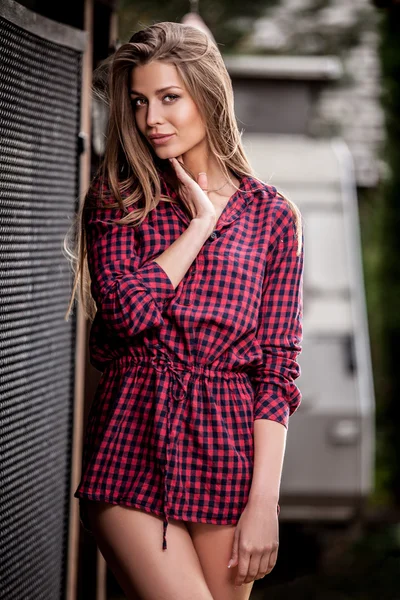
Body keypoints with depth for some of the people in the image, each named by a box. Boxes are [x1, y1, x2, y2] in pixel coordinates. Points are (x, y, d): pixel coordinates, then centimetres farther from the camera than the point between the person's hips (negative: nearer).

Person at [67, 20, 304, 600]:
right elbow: (128, 310, -11)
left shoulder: (272, 216, 6)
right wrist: (202, 221, -3)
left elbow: (278, 366, 2)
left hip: (226, 455, 1)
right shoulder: (116, 199, 8)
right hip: (131, 448, -1)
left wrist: (264, 500, -6)